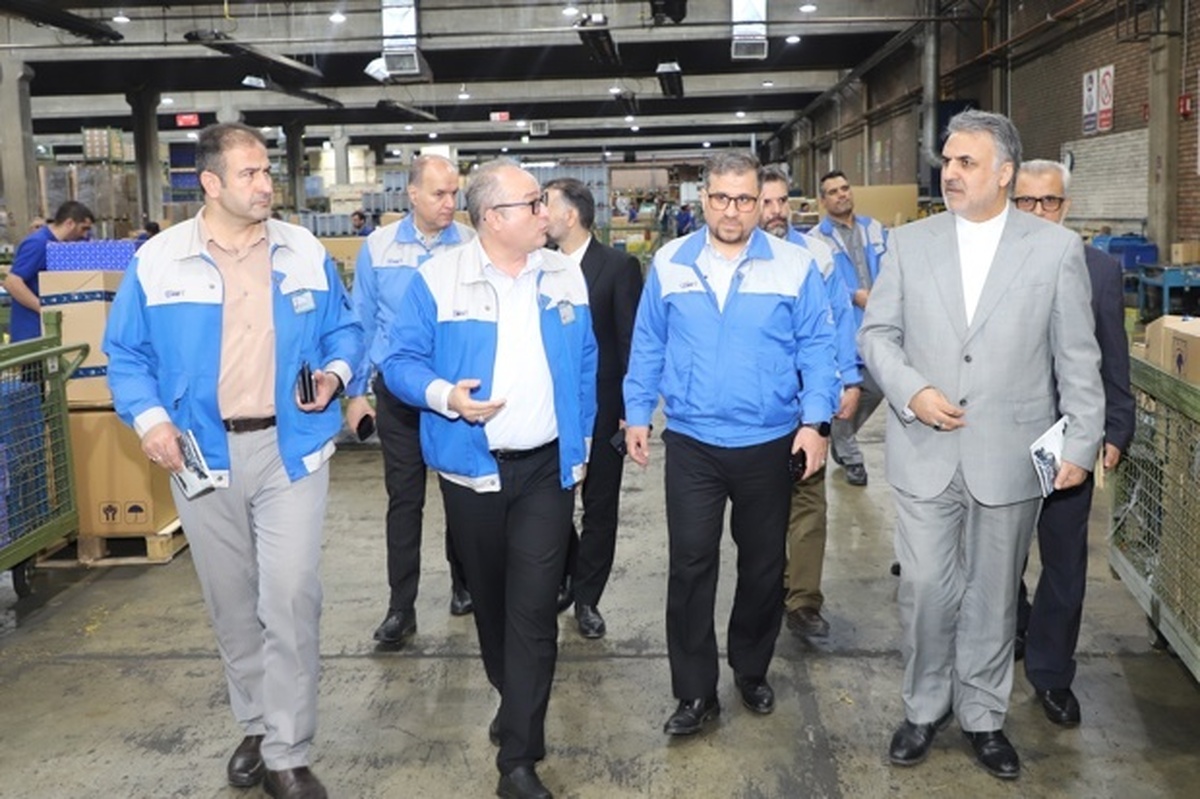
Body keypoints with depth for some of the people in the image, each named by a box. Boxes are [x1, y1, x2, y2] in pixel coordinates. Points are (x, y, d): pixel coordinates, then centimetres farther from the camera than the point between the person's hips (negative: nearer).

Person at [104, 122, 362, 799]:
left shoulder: (306, 252, 3)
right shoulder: (159, 259, -1)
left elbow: (344, 328, 11)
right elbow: (126, 352, 5)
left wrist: (336, 371, -9)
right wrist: (148, 416, -11)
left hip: (290, 447, -1)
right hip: (201, 453, 1)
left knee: (291, 603, -7)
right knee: (232, 605, 14)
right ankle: (257, 725, 34)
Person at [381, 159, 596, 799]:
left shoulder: (566, 276, 5)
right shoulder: (437, 279, -6)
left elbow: (585, 365, 11)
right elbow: (401, 361, -4)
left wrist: (581, 445, 9)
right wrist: (444, 396, -24)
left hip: (546, 467, 1)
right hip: (471, 467, -1)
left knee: (534, 610, -4)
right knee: (489, 597, 16)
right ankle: (516, 703, 41)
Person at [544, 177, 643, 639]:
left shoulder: (619, 267, -8)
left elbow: (631, 342, -8)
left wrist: (631, 410, -11)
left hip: (601, 408, -3)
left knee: (599, 508, 8)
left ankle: (587, 598, 22)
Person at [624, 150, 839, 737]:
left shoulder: (794, 266, -3)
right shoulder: (669, 263, 1)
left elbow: (816, 348, -3)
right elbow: (647, 347, 6)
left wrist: (815, 420, -11)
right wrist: (636, 415, 5)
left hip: (769, 444, 0)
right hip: (690, 443, 0)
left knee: (763, 566, 14)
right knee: (690, 566, -1)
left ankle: (752, 672, 35)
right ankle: (695, 693, 13)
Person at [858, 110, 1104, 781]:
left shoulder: (1057, 248, -2)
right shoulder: (910, 243, 3)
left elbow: (1077, 358, 0)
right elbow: (877, 334, 5)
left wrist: (1082, 442, -3)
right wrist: (912, 392, -11)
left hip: (1010, 459, -1)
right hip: (926, 454, 1)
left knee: (993, 595, 12)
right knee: (926, 590, 7)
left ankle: (984, 716, 30)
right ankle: (925, 708, 28)